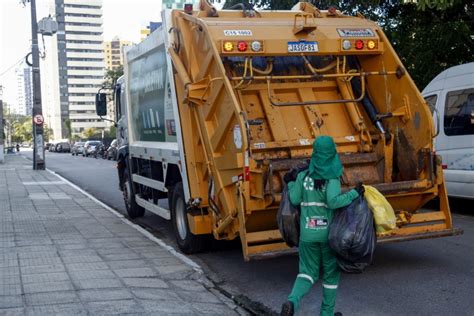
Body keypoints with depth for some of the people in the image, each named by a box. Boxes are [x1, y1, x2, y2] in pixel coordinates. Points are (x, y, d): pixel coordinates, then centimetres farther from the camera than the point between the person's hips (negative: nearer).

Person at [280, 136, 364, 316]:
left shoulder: (303, 175, 0)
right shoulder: (332, 178, -13)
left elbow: (294, 200, 4)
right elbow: (333, 202, -25)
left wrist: (291, 183, 20)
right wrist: (355, 193, -14)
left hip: (307, 232, 3)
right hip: (329, 232, -3)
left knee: (308, 273, 10)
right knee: (331, 272, 16)